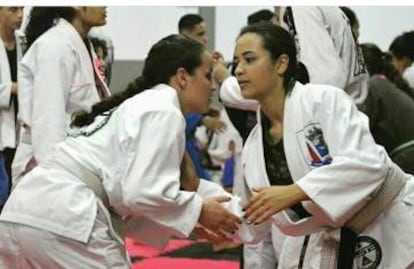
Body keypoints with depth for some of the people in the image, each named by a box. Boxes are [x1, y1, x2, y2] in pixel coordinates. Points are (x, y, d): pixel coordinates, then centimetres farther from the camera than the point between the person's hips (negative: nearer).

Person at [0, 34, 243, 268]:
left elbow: (125, 189, 26)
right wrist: (199, 211, 1)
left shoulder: (139, 105, 26)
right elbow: (144, 193, -13)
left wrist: (191, 224, 21)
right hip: (61, 223, -9)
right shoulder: (164, 112, -3)